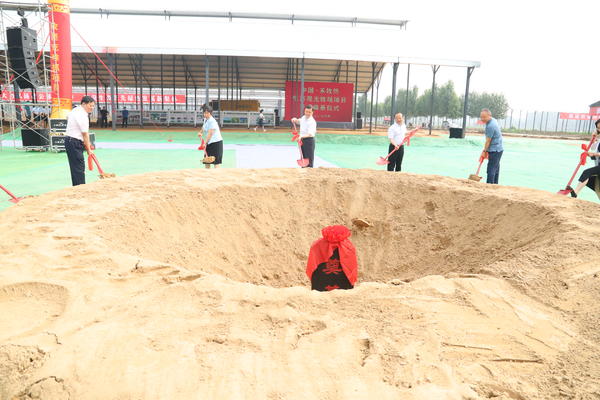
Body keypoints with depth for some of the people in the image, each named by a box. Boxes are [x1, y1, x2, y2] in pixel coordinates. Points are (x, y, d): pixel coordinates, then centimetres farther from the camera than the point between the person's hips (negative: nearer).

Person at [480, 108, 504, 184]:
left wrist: (484, 151, -7)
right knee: (496, 169, 16)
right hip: (498, 149, 11)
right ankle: (495, 185, 23)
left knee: (491, 170, -10)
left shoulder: (490, 126, -23)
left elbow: (488, 141, -17)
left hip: (494, 151, -11)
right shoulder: (494, 120, 9)